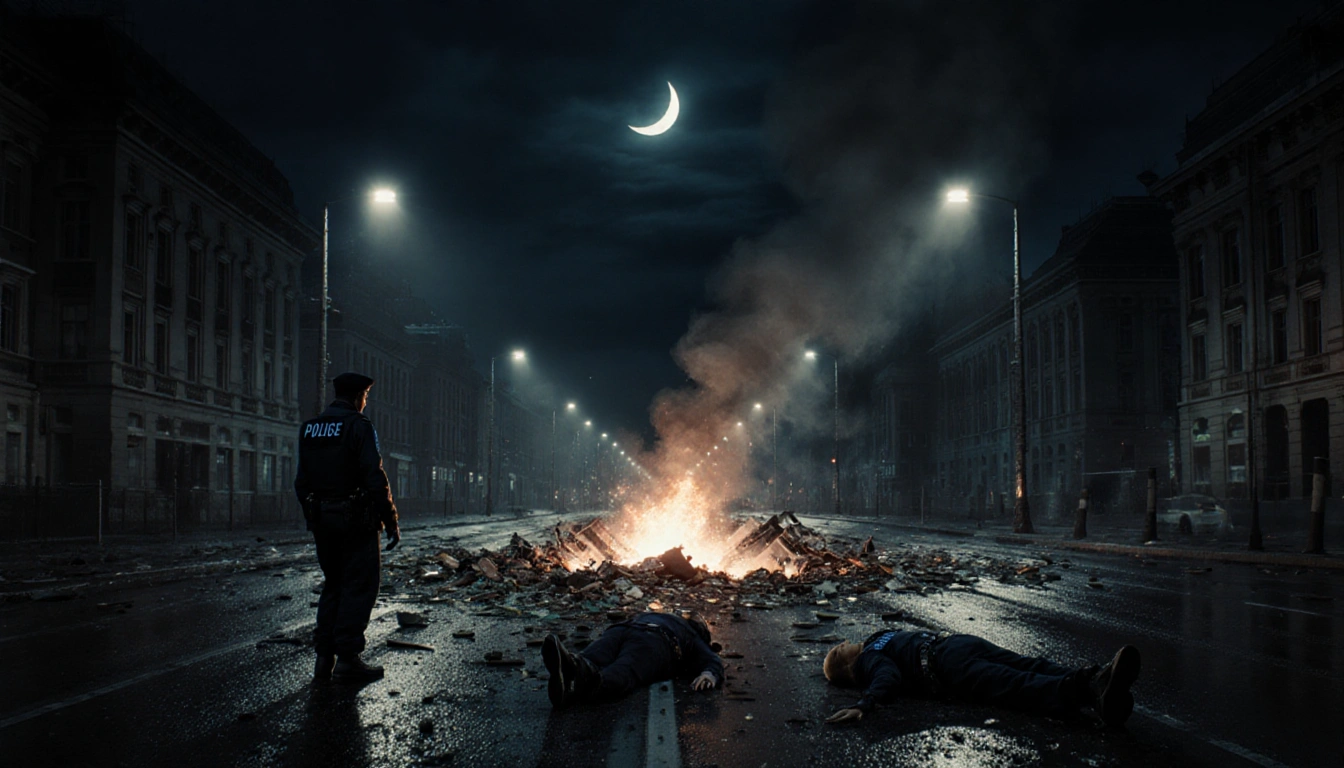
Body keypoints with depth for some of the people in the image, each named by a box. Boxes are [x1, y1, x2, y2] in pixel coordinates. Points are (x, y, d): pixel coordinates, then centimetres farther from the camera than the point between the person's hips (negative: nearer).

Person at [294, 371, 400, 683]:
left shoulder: (309, 429, 10)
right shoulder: (358, 426, -11)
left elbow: (301, 481, 13)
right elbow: (375, 478, -16)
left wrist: (312, 517, 20)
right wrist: (391, 522, -11)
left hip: (322, 518, 7)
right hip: (356, 519, -7)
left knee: (333, 584, 16)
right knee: (360, 586, 0)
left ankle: (324, 657, 13)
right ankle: (347, 657, -3)